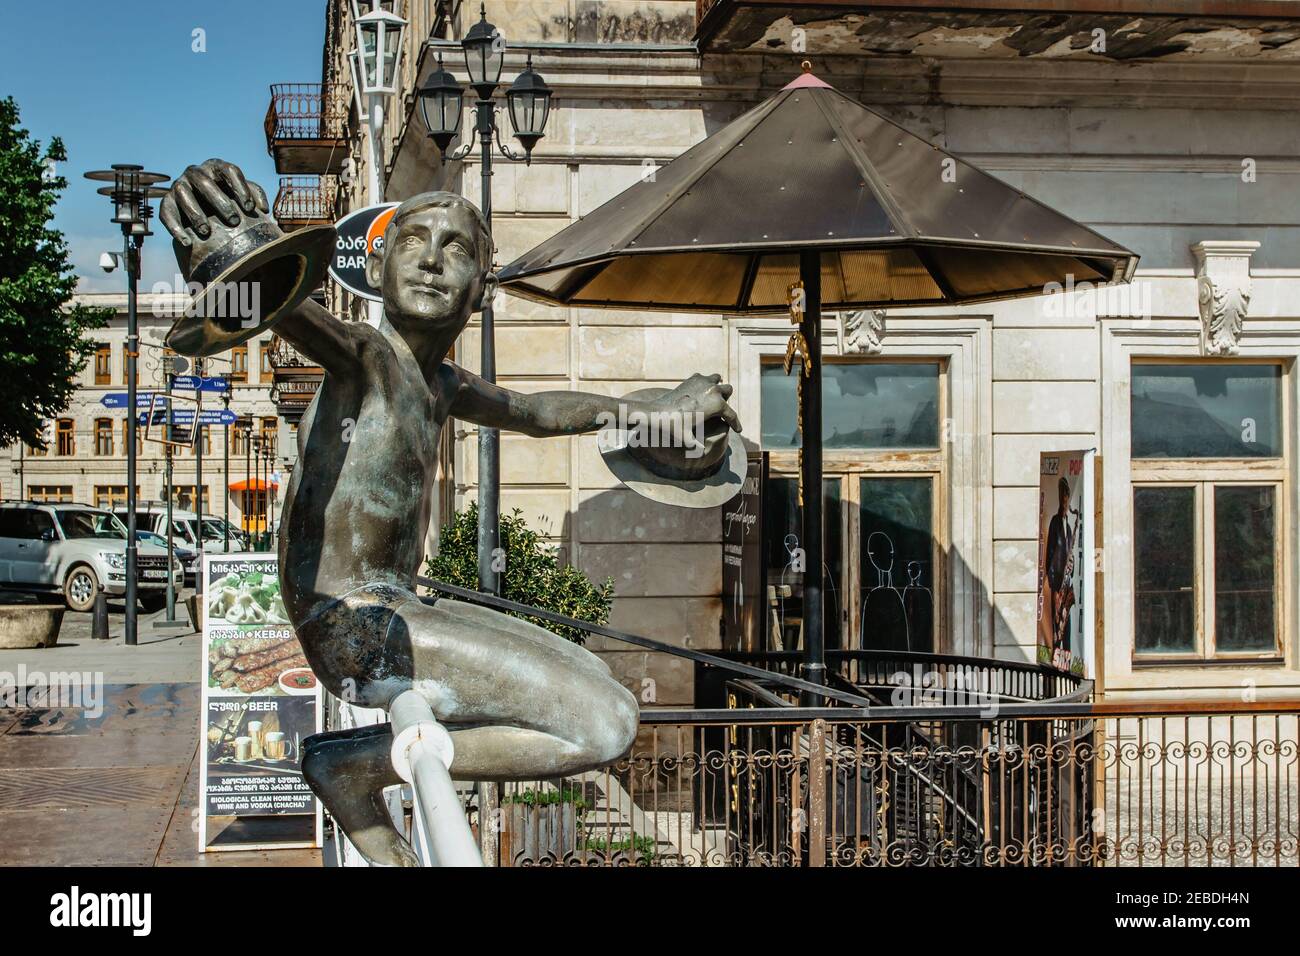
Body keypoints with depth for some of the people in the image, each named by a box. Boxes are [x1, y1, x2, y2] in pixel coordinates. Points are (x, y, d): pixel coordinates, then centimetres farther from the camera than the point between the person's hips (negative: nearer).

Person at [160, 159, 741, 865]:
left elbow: (537, 412, 34)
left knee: (587, 683, 27)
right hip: (357, 629, -10)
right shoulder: (369, 356, -13)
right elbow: (291, 312, -36)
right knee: (604, 724, -17)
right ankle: (353, 765, -6)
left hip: (393, 613, 10)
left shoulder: (438, 384, 14)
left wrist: (657, 411, 39)